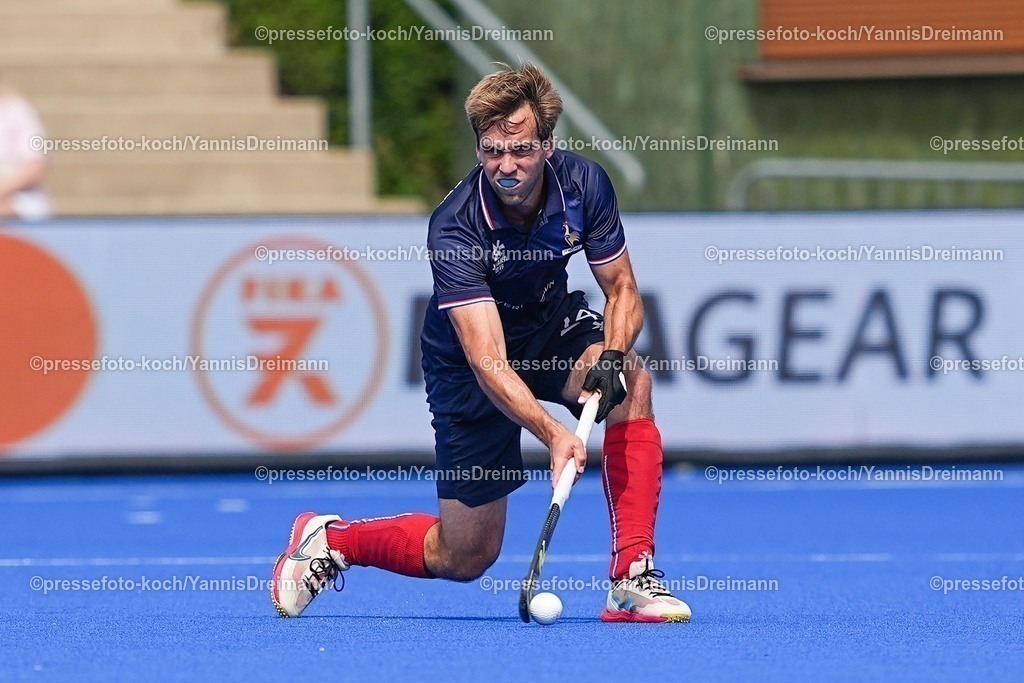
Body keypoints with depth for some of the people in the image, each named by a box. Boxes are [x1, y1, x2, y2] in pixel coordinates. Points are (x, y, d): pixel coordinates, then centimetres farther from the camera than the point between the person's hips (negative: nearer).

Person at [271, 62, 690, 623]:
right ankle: (329, 540, 25)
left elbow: (622, 290, -9)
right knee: (465, 557, -2)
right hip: (464, 366, -4)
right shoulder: (455, 227, -33)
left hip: (551, 327, 4)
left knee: (630, 382, -30)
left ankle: (633, 578, -25)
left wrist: (612, 353, -31)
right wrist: (551, 432, -54)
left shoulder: (584, 183, -20)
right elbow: (487, 360, -39)